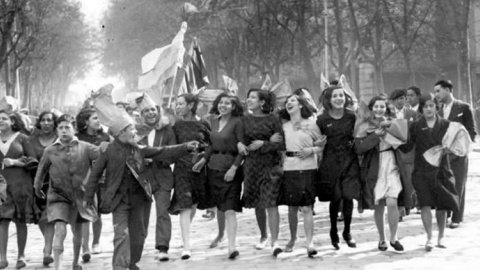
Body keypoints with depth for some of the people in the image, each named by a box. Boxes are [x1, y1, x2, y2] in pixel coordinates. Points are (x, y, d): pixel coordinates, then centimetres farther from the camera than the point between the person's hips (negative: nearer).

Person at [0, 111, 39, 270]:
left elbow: (33, 161, 2)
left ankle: (21, 256, 14)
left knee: (20, 221, 3)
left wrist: (14, 162, -10)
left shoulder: (22, 138, 4)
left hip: (20, 183, -1)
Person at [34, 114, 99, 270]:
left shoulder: (85, 148, -4)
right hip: (59, 195, -1)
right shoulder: (50, 150, -2)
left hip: (80, 195, 1)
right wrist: (37, 188, 22)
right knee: (60, 230, -18)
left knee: (77, 232, 16)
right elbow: (42, 170, 12)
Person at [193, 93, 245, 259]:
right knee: (218, 205, 16)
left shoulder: (237, 122, -9)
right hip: (214, 166, 6)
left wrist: (234, 168, -18)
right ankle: (220, 233, 38)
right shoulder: (214, 121, 9)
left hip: (230, 167, -6)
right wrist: (203, 160, 5)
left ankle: (231, 246, -14)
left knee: (229, 209, -11)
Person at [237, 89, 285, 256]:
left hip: (271, 166, -4)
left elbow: (282, 144, -5)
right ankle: (263, 236, 32)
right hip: (251, 166, 4)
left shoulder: (273, 120, -2)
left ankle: (275, 242, -12)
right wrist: (238, 144, -8)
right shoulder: (244, 120, 7)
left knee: (271, 203, -12)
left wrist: (263, 144, -16)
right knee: (257, 204, 12)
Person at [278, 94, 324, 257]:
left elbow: (322, 145, 6)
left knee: (306, 207, -8)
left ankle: (310, 243, -8)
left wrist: (311, 150, -10)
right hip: (288, 168, 3)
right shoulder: (284, 126, 10)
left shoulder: (310, 124, 3)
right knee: (291, 207, 8)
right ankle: (292, 238, 25)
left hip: (307, 168, -3)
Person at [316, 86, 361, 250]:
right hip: (331, 161, -1)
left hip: (349, 161, 1)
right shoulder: (322, 119, -2)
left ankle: (347, 232, 14)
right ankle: (334, 232, 23)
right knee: (335, 198, 3)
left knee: (348, 196, -5)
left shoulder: (351, 117, 1)